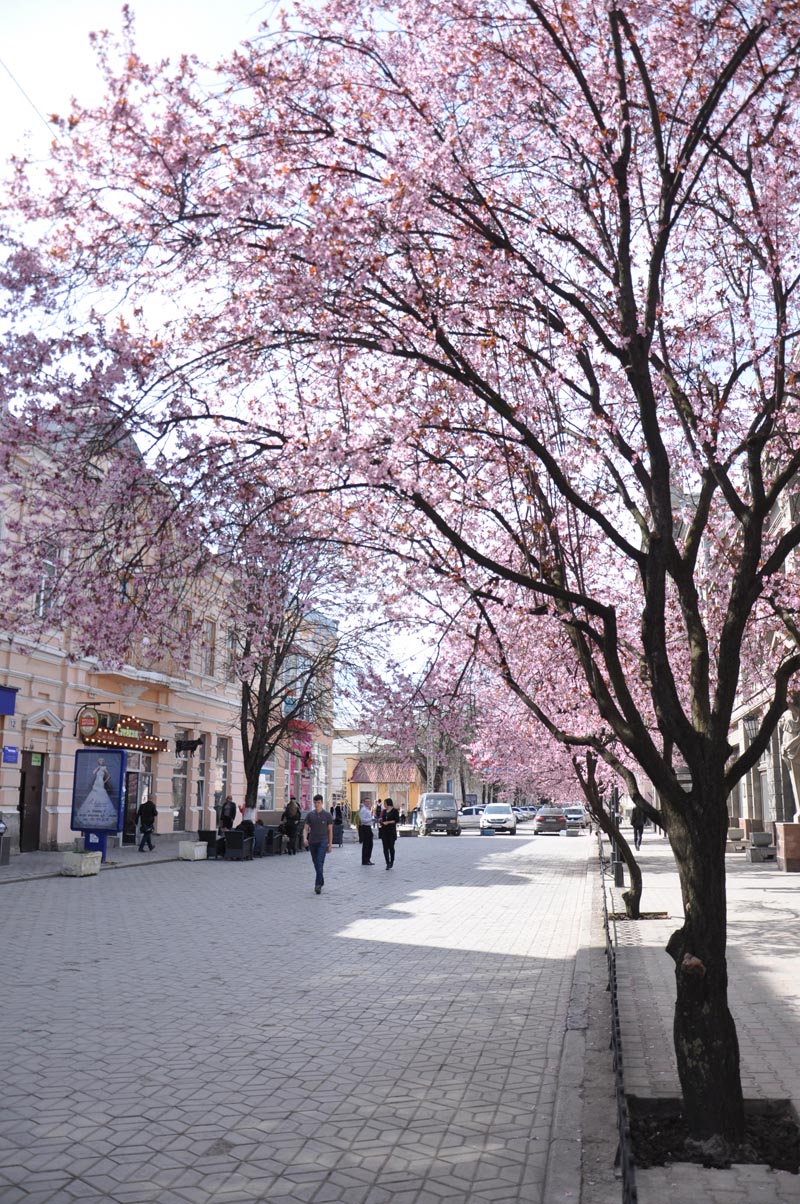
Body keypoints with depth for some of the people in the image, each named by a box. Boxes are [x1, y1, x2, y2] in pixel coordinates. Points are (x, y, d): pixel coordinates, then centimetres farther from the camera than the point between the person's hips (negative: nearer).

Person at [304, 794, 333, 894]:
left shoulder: (327, 815, 0)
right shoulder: (310, 815, 6)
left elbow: (330, 830, 3)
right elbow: (306, 828, 5)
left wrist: (330, 844, 0)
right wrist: (305, 838, -14)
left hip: (323, 842, -3)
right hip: (312, 842, 4)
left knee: (320, 863, -15)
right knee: (316, 864, 11)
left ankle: (318, 885, -16)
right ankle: (321, 881, 28)